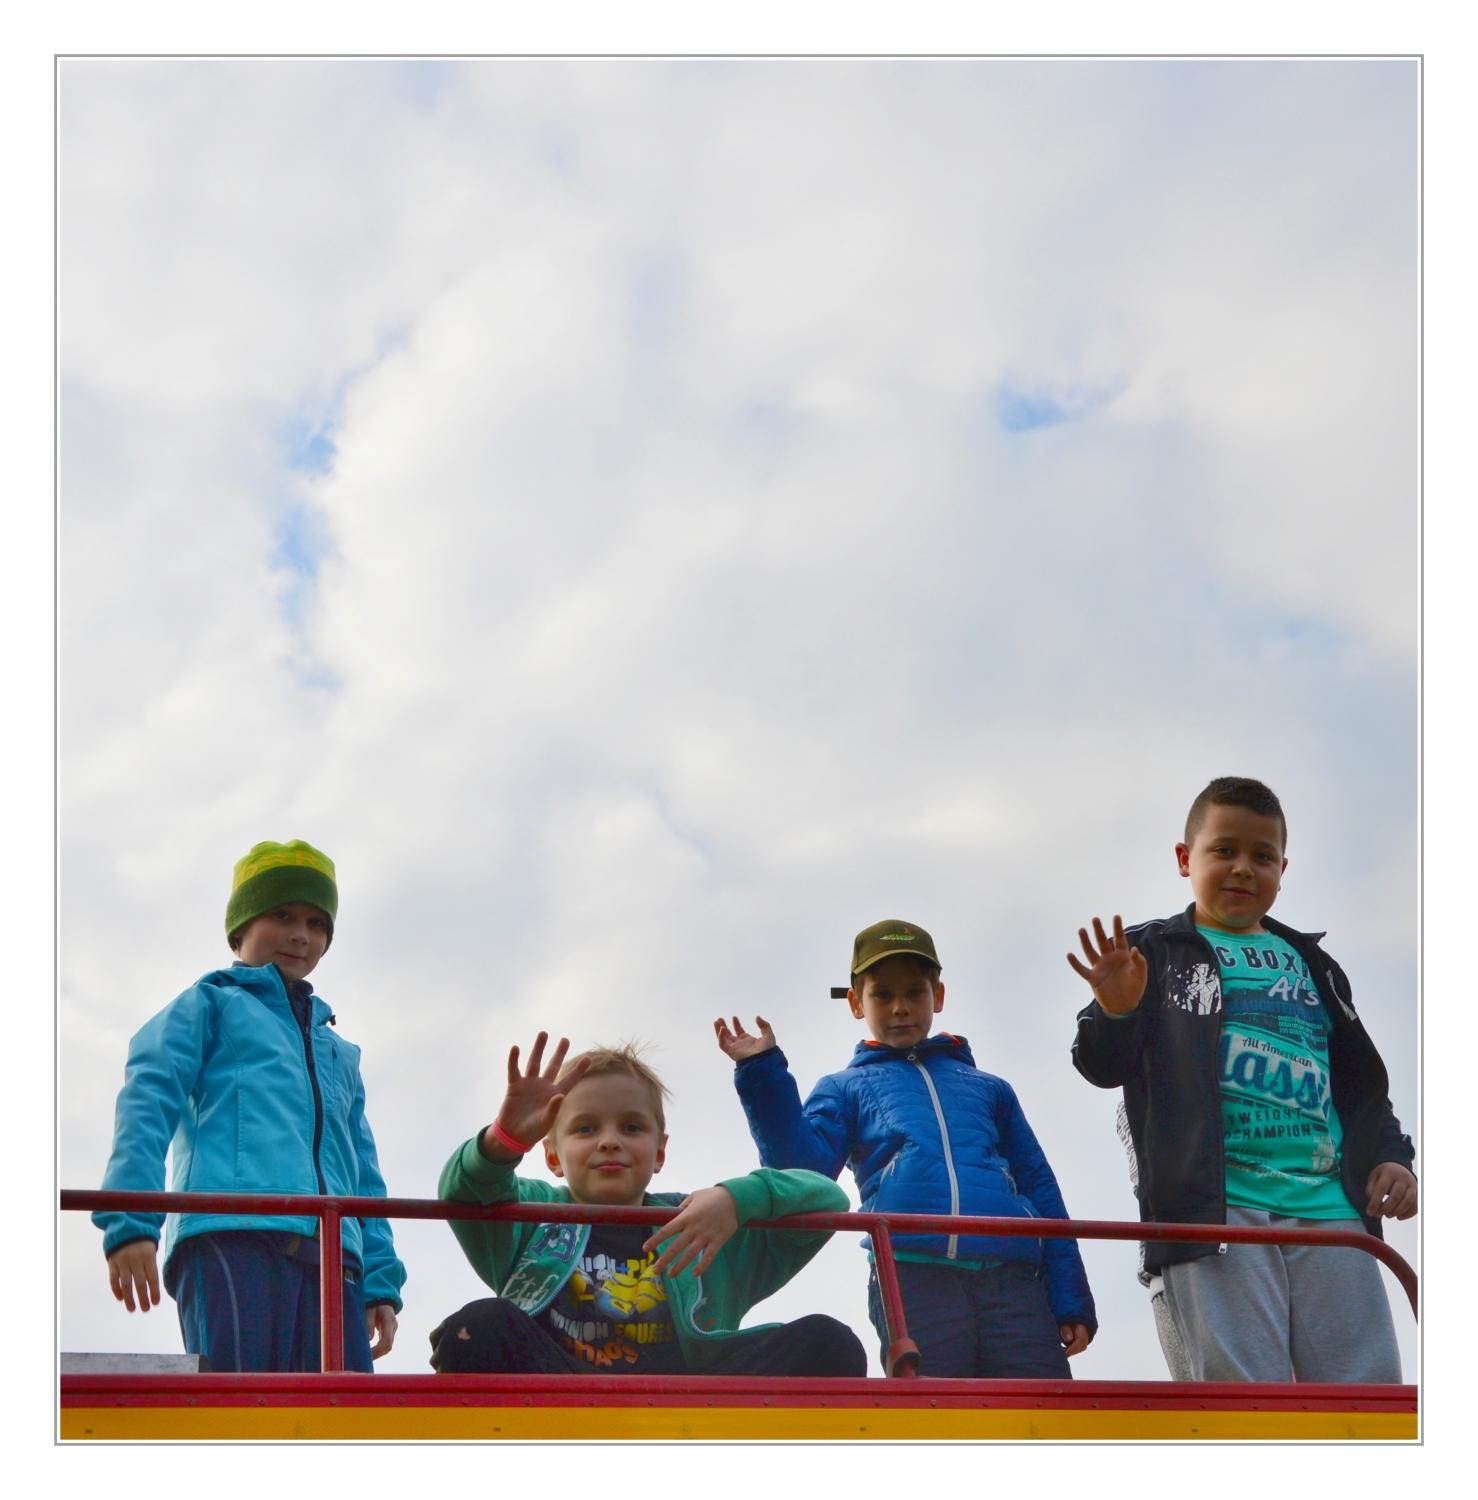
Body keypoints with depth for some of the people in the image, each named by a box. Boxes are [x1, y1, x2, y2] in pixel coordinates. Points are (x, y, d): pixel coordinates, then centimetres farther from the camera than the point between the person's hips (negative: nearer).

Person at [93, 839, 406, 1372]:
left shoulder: (339, 1053, 35)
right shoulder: (210, 1005, 19)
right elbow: (147, 1102, 3)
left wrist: (381, 1283, 14)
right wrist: (131, 1220, -14)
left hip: (333, 1259, 5)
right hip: (232, 1235, -5)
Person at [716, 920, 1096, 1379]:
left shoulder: (990, 1089, 29)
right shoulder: (844, 1088, 24)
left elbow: (1039, 1188, 21)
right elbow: (801, 1169, 5)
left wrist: (1072, 1302, 11)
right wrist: (762, 1075, -6)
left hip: (1013, 1279, 2)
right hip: (913, 1277, -1)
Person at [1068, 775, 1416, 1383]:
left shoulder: (1311, 964, 24)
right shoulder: (1154, 952, 12)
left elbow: (1361, 1079, 27)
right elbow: (1103, 1066, 3)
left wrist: (1388, 1155, 9)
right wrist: (1115, 1013, -19)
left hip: (1329, 1203, 4)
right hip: (1212, 1205, -4)